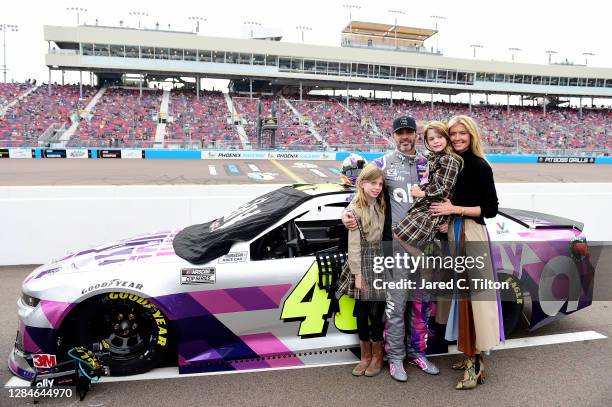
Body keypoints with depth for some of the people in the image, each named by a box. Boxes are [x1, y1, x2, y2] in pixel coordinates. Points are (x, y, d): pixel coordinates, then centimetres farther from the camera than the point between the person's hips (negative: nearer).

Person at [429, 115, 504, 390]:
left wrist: (455, 209, -14)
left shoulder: (480, 166, -8)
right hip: (453, 233, 7)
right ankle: (471, 356, 21)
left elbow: (491, 209, -9)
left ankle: (476, 366, 1)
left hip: (472, 235, -7)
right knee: (459, 294, 10)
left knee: (472, 295, -7)